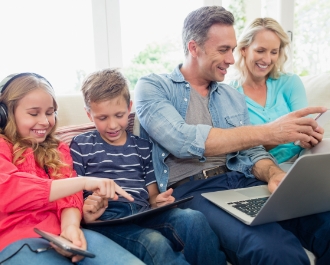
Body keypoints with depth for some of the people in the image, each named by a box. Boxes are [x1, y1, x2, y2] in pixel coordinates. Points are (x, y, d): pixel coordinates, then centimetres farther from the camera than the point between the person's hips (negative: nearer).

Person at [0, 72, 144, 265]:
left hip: (64, 234, 4)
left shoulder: (58, 150, 22)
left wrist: (70, 226, -16)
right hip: (16, 240, -4)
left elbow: (68, 196, 7)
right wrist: (82, 181, -21)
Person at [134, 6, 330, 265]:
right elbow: (182, 141, -17)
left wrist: (275, 175, -12)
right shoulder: (152, 87, 1)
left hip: (240, 180, 6)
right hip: (189, 190, -5)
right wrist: (266, 132, -19)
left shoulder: (233, 97, 18)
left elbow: (251, 153, 13)